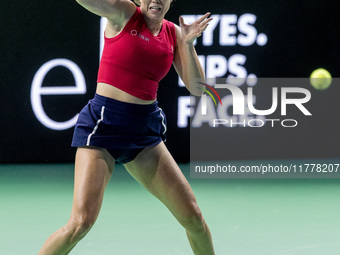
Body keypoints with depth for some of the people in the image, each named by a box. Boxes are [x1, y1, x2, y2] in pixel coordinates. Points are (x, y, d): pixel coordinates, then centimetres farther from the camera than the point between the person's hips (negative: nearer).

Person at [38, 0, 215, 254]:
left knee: (192, 215, 1)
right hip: (102, 124, -5)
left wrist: (188, 44, -9)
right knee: (82, 221, -18)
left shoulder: (174, 33, 8)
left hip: (145, 130, 5)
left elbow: (197, 88, 3)